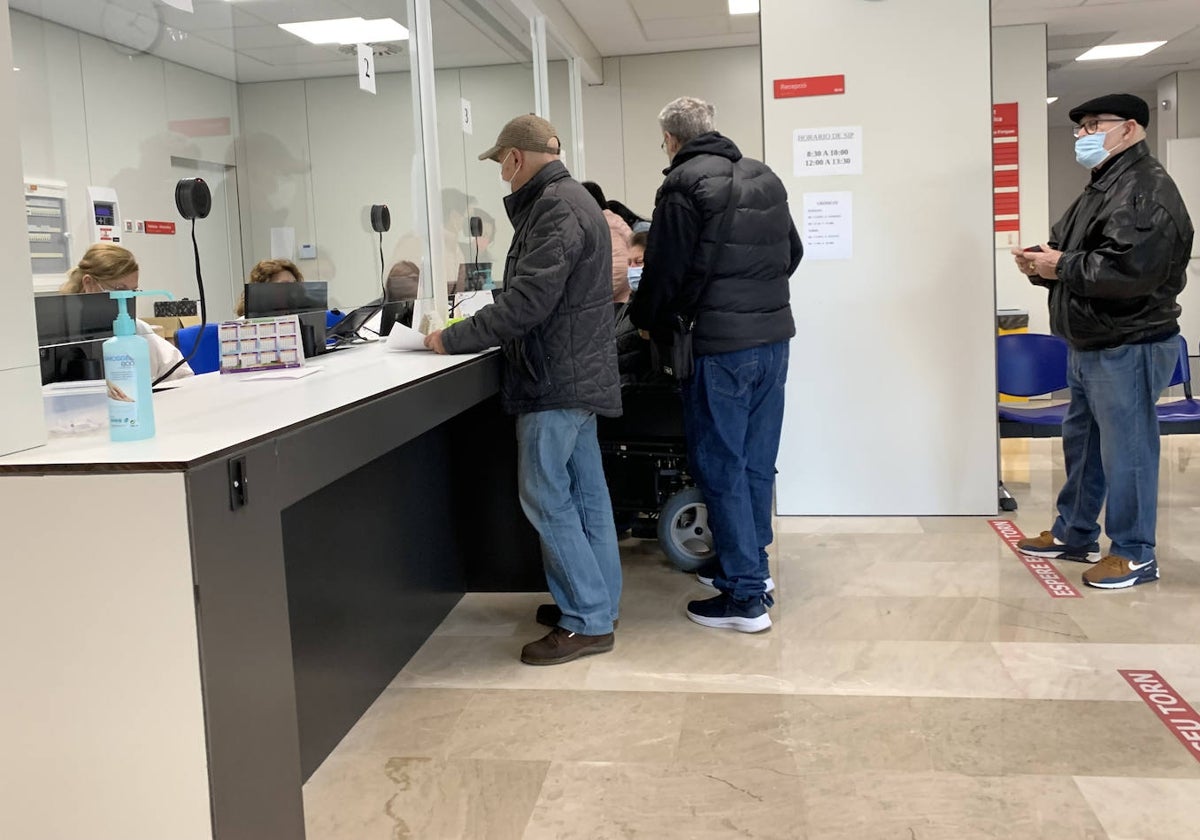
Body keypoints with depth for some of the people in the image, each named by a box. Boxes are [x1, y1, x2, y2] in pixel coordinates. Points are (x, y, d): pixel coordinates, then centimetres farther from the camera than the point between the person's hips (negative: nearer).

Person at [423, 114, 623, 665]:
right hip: (578, 371, 10)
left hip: (556, 378, -10)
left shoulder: (555, 209, -16)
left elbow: (528, 301, -24)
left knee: (546, 497, -5)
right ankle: (597, 603, 24)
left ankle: (587, 622, 3)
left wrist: (452, 340, -17)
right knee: (586, 494, 14)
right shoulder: (572, 198, 17)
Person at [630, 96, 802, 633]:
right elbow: (792, 252, 20)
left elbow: (665, 271, -8)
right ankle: (752, 563, 29)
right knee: (756, 460, 16)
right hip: (774, 334, 8)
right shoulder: (765, 178, 13)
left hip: (720, 345, -7)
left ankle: (745, 595, 3)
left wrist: (647, 320, 9)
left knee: (720, 466, 0)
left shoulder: (683, 186, -10)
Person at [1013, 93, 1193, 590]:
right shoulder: (1102, 188, 17)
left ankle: (1135, 555, 10)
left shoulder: (1146, 189, -16)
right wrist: (1041, 263, -2)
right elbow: (1074, 258, 21)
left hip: (1128, 347, -11)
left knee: (1126, 450, -2)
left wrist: (1061, 267, -19)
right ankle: (1073, 534, 31)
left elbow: (1130, 269, -29)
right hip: (1090, 344, 11)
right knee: (1081, 442, 18)